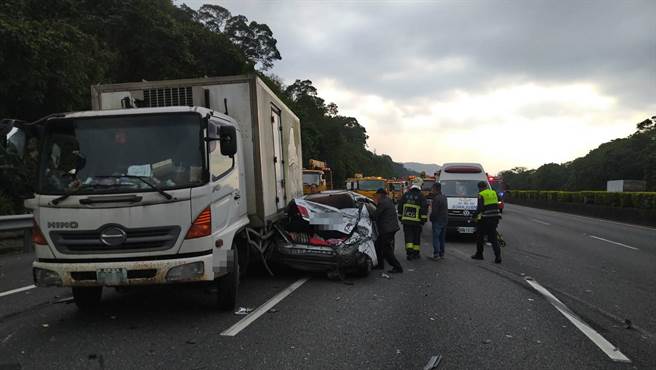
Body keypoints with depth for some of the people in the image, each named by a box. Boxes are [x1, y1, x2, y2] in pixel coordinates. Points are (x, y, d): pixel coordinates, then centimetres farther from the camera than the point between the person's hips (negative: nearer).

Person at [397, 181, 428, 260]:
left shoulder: (405, 195, 5)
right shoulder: (421, 196, -5)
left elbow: (400, 206, 10)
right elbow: (425, 208, -11)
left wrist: (400, 217, 18)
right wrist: (424, 219, -7)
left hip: (406, 220, 2)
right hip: (417, 221, -2)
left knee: (408, 236, 3)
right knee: (416, 237, 10)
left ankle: (409, 252, -10)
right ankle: (416, 253, 16)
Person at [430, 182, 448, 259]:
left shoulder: (436, 198, -18)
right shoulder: (444, 197, 12)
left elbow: (434, 211, -19)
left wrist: (431, 218, -2)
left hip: (437, 221, -9)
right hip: (444, 220, 9)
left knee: (436, 237, -6)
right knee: (442, 238, 14)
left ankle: (436, 254, -8)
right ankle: (442, 253, 19)